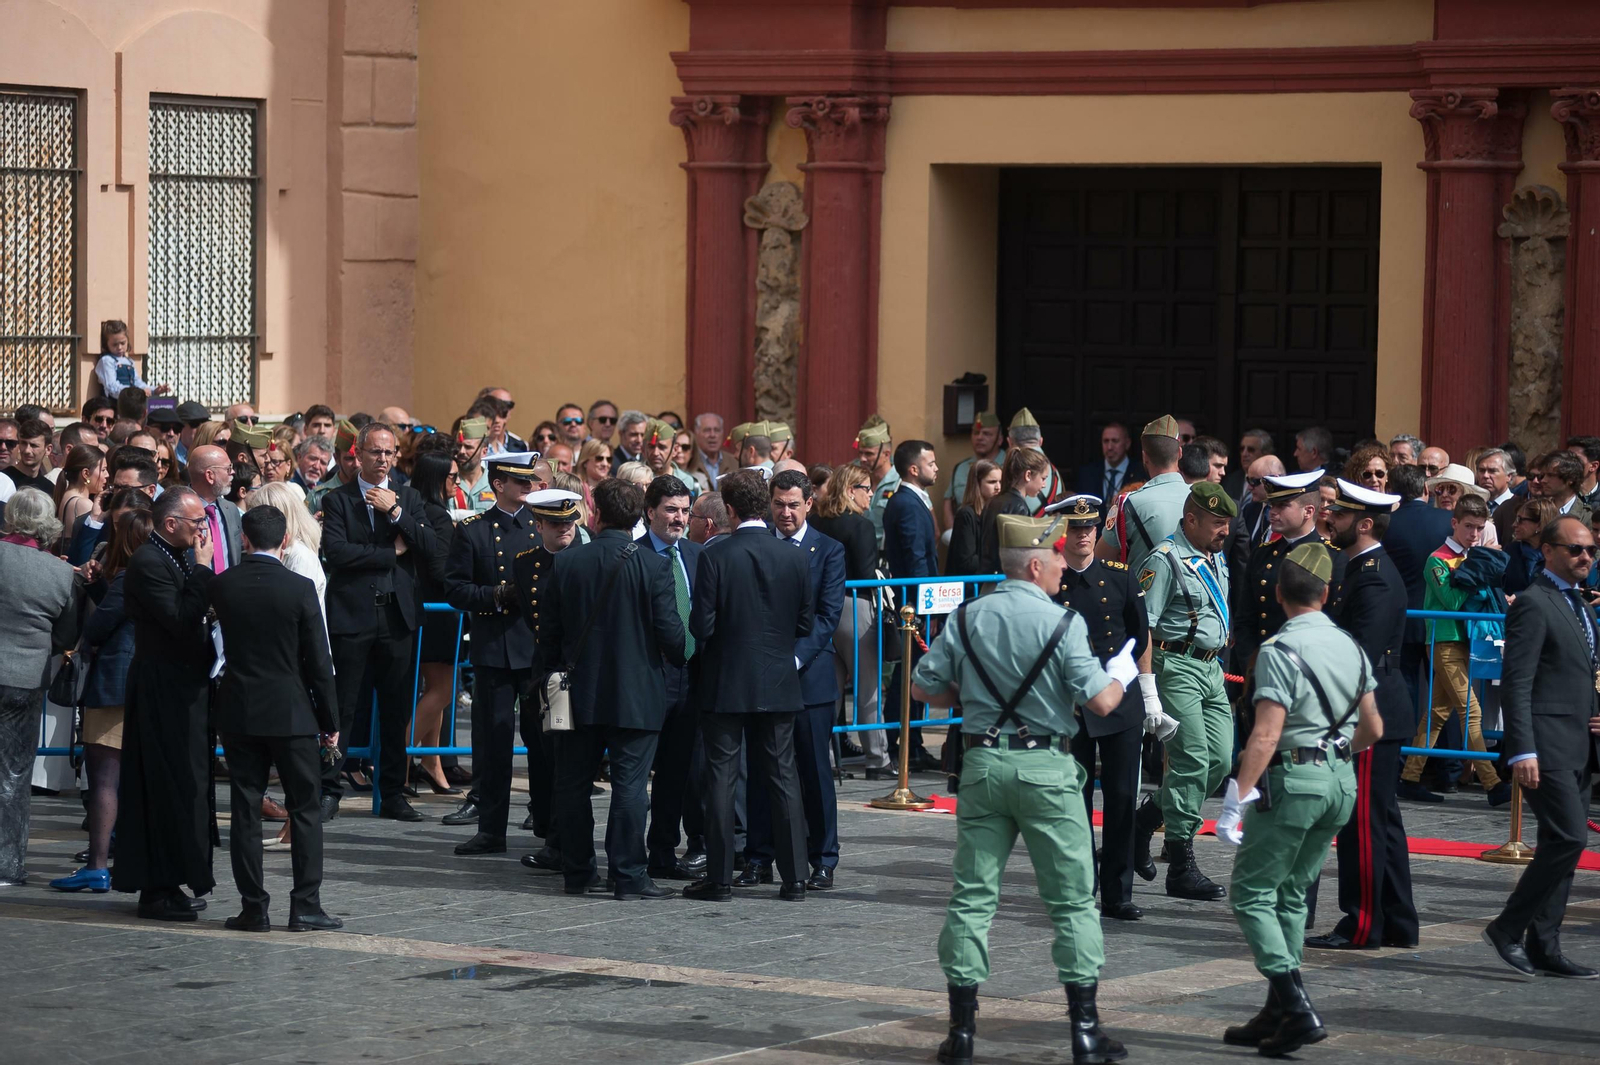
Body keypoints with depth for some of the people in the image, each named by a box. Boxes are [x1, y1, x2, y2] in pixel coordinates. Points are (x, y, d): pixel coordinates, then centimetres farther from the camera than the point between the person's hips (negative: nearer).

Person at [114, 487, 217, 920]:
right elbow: (182, 622, -24)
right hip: (163, 688, -10)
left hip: (187, 686, 10)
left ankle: (161, 884, 19)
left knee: (183, 783, 13)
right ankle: (159, 890, -2)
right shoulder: (148, 563, -17)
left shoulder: (182, 558, 12)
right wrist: (203, 571, -19)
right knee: (169, 784, -7)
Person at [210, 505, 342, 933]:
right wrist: (330, 721, 1)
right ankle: (306, 905, 2)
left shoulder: (221, 586, -3)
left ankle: (253, 907, 5)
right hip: (291, 713, -2)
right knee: (305, 809, 6)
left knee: (245, 811, 5)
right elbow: (318, 661, -7)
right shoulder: (299, 588, -10)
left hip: (238, 712, 2)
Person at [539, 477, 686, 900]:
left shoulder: (566, 563, -1)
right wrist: (683, 660, 9)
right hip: (637, 694, -3)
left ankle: (577, 872, 16)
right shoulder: (653, 567, -11)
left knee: (573, 782, 12)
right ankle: (628, 876, -4)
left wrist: (553, 675, 16)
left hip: (580, 691, 3)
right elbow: (670, 631, -11)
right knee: (629, 783, -2)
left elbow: (549, 631, 4)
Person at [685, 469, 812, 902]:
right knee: (783, 777, 8)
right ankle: (794, 876, 7)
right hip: (779, 683, 3)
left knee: (721, 777, 4)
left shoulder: (715, 558, -12)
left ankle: (719, 877, 4)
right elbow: (805, 624, 3)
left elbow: (701, 626, -12)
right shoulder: (795, 558, -2)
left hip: (725, 683, -3)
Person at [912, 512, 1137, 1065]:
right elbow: (1100, 702, -13)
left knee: (972, 896, 8)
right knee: (1072, 899, 5)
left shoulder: (967, 618, 2)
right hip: (1044, 767, -4)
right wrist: (1122, 674, 8)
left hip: (982, 763, 4)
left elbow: (924, 686, 6)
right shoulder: (1062, 623, -11)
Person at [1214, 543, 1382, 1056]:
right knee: (1291, 894, 16)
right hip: (1342, 781, 8)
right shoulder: (1350, 646, 9)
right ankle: (1277, 1014, 16)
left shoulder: (1281, 649, -14)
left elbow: (1266, 735, -21)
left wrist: (1238, 797, -20)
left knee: (1252, 892, -1)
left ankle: (1297, 1009, -13)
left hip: (1295, 777, -7)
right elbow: (1373, 729, 17)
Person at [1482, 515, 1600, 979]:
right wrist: (1522, 751, -22)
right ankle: (1508, 928, -6)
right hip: (1548, 745, -9)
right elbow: (1516, 683, -16)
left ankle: (1543, 947, 12)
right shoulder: (1533, 604, -10)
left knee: (1561, 845, 9)